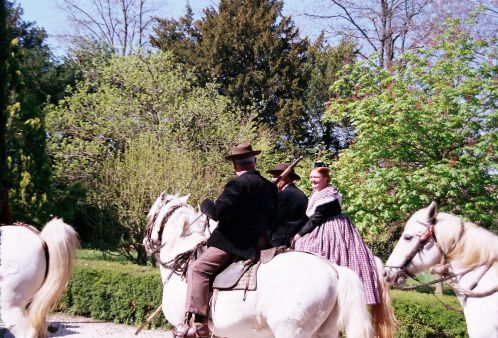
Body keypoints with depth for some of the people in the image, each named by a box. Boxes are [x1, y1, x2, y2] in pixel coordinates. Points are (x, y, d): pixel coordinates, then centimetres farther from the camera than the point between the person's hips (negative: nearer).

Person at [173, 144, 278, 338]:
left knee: (197, 269, -14)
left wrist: (205, 204, 1)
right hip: (256, 242, 10)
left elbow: (217, 212, -19)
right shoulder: (270, 187, 10)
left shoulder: (239, 184, -14)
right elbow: (272, 219, 19)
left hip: (233, 242, -9)